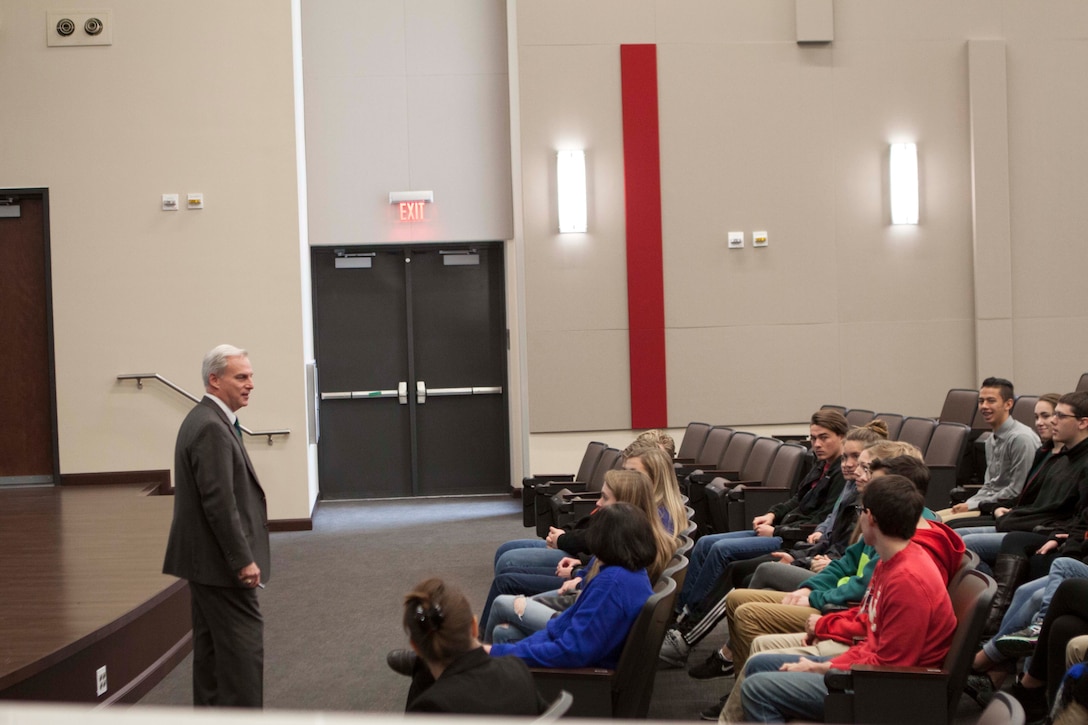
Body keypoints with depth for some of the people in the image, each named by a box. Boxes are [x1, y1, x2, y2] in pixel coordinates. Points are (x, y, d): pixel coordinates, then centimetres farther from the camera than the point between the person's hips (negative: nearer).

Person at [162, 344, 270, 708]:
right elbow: (219, 502, -23)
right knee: (244, 644, -8)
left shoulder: (205, 420, 13)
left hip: (209, 558, 11)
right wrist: (243, 560, -20)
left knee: (213, 645, 14)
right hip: (221, 560, -11)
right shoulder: (211, 428, -19)